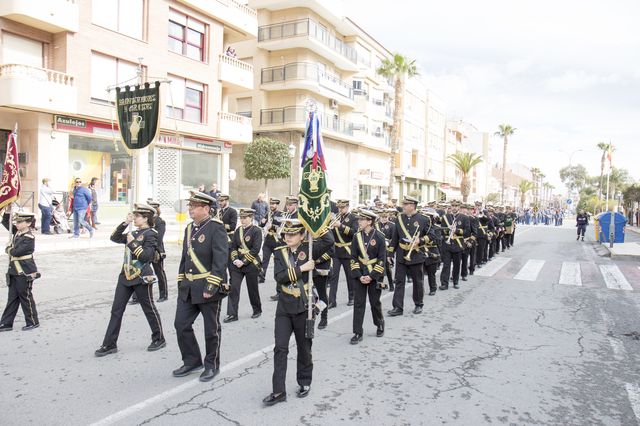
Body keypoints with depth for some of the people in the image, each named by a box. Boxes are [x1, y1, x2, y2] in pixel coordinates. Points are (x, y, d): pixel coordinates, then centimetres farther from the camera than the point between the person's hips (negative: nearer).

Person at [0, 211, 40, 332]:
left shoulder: (29, 238, -17)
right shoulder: (17, 232, 8)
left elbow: (17, 252, -23)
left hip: (25, 273, -8)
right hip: (14, 272, 8)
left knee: (26, 297, 2)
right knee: (12, 298, 12)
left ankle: (33, 322, 15)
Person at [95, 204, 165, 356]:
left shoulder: (150, 234, -10)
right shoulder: (134, 233, 13)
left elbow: (146, 256, -18)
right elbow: (115, 238, 11)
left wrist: (133, 243, -17)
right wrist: (124, 223, 2)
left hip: (141, 278, -8)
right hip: (126, 276, 8)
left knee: (149, 309, 5)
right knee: (116, 310, 5)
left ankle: (159, 339, 21)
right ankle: (110, 344, 12)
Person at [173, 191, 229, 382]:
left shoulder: (216, 228, -13)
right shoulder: (189, 228, 12)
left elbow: (220, 259, -19)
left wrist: (211, 286, -23)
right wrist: (181, 280, 16)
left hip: (209, 288, -7)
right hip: (188, 288, 7)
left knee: (211, 329, 6)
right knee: (181, 324, 8)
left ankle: (212, 365, 23)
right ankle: (192, 361, 26)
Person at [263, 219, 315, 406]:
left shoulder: (309, 249, -3)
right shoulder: (280, 253, 1)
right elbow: (279, 276, -13)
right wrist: (301, 268, -19)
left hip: (304, 307, -2)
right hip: (284, 308, 2)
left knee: (304, 348, 12)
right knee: (280, 348, -1)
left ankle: (304, 382, 32)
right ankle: (278, 391, 6)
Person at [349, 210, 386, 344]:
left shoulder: (379, 237, -9)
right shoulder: (357, 237, 1)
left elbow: (382, 259, -10)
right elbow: (354, 258, 1)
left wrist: (371, 276, -15)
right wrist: (359, 275, -10)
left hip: (374, 276, -2)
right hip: (359, 275, 3)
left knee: (375, 302, 10)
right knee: (358, 303, 1)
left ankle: (380, 324, 36)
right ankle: (358, 333, 7)